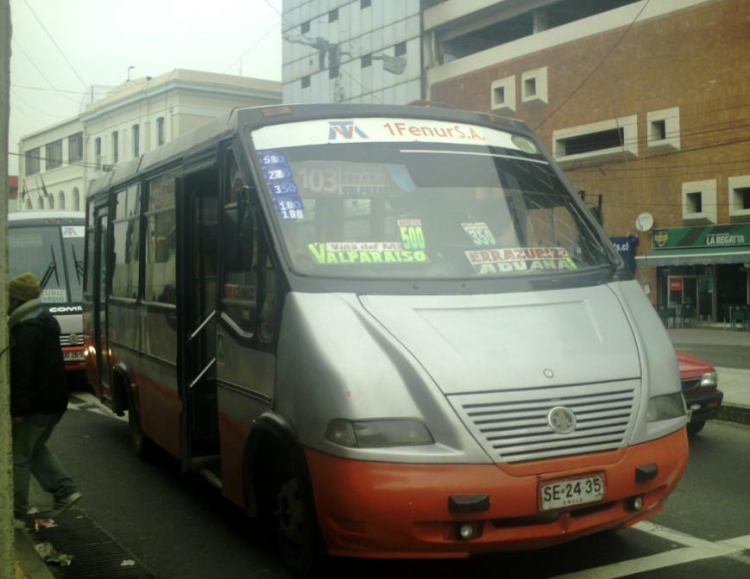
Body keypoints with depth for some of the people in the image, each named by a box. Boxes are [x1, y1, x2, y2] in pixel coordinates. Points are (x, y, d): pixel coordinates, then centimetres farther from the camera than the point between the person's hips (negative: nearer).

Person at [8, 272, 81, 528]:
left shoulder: (27, 330, -20)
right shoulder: (46, 321, 12)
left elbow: (22, 373, -23)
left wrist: (17, 408, -21)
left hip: (35, 405, -10)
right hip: (53, 401, 10)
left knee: (18, 458, 2)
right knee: (35, 449, 24)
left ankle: (16, 514, 9)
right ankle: (65, 491, 15)